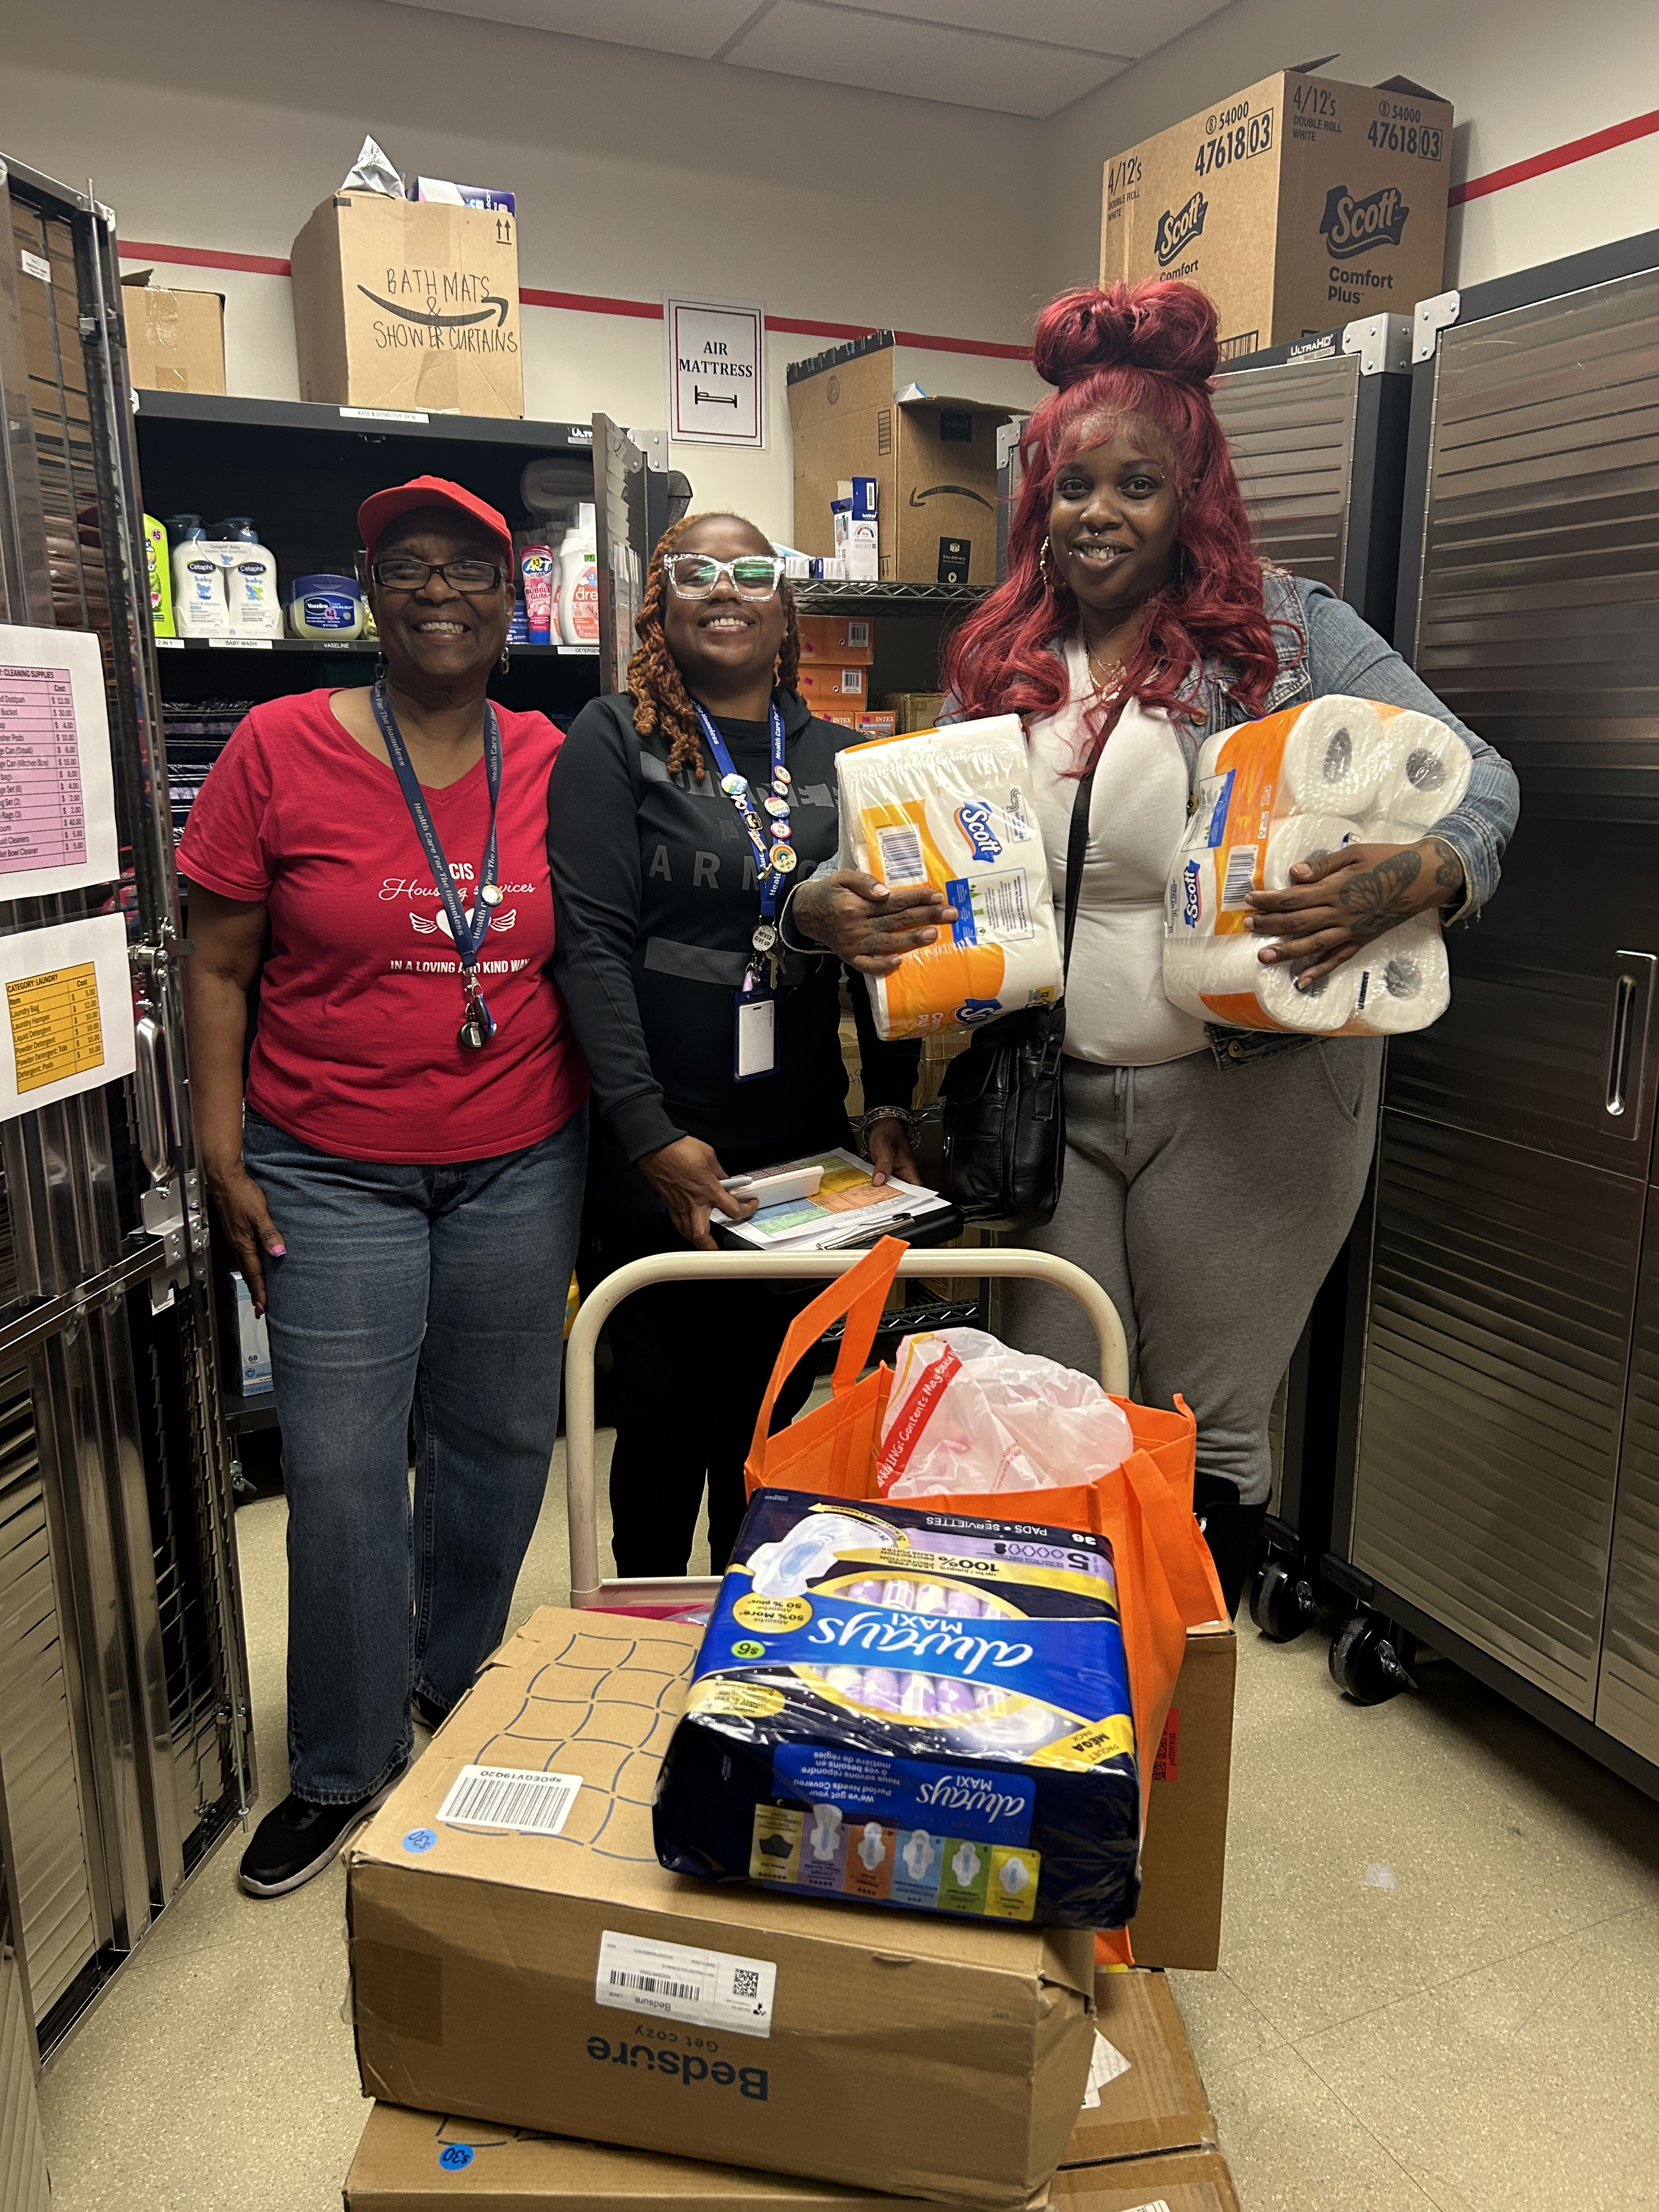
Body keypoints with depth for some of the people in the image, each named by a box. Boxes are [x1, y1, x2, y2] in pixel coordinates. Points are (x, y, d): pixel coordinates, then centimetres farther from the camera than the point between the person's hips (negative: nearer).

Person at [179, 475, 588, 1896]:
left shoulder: (552, 764, 3)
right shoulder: (281, 746, -4)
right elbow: (221, 963, 0)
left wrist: (618, 1134, 7)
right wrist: (223, 1151, -4)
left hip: (520, 1166, 2)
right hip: (330, 1174, -2)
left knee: (500, 1443, 13)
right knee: (340, 1470, 1)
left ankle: (459, 1693, 38)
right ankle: (344, 1768, 23)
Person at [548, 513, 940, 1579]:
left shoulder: (837, 757, 10)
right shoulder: (612, 743, -3)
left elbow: (892, 938, 12)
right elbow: (592, 944, -11)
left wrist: (890, 1106, 2)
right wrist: (654, 1135, -19)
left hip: (806, 1150, 4)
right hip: (654, 1153, -4)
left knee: (773, 1409, 15)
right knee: (664, 1411, 7)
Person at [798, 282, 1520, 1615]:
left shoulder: (1284, 628, -4)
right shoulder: (1000, 664, 7)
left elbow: (1478, 776, -6)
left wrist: (1424, 873, -29)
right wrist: (846, 910, -12)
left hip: (1244, 1095, -3)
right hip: (1051, 1096, 4)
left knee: (1207, 1438, 11)